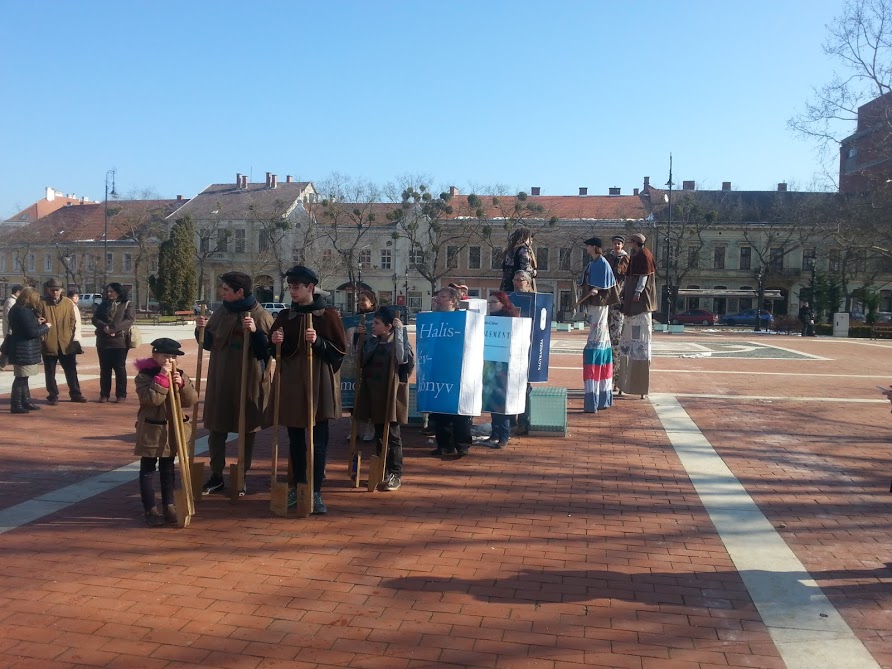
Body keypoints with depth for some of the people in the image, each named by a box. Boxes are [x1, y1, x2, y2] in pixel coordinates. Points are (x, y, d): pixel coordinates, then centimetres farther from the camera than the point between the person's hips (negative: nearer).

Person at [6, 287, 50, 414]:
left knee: (23, 377, 17)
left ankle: (26, 401, 27)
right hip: (24, 350, -11)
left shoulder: (17, 309, 12)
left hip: (22, 349, 11)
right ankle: (15, 405, -3)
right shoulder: (24, 311, -19)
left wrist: (37, 322, 11)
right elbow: (32, 332, -22)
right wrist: (45, 327, -7)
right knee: (21, 377, -6)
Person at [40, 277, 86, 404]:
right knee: (50, 372, 7)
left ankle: (75, 394, 18)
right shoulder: (42, 303, -3)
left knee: (71, 370, 8)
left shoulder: (68, 303, 4)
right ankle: (53, 396, 16)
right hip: (48, 344, -2)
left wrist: (70, 335, 3)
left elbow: (73, 321, 8)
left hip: (66, 343, 2)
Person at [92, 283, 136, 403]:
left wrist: (114, 328, -23)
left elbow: (129, 320, -12)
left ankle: (121, 395, 6)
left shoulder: (127, 305, 1)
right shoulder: (103, 305, 14)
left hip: (120, 341, -4)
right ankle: (104, 394, 13)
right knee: (104, 369, 7)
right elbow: (95, 319, 5)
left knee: (120, 368, 0)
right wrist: (104, 327, -16)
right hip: (103, 341, 4)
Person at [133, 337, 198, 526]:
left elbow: (192, 400, -5)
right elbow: (151, 399, -26)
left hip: (172, 430, 5)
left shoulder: (180, 374, 3)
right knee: (148, 469, 2)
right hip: (151, 430, -5)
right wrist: (162, 378, -29)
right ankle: (150, 510, 9)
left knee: (168, 468, 14)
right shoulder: (144, 375, -12)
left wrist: (182, 384, -20)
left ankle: (169, 506, 23)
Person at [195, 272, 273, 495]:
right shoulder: (220, 313, 6)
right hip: (220, 379, 5)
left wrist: (256, 332, -26)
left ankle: (242, 477, 19)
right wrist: (202, 329, -4)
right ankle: (216, 476, 20)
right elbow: (208, 344, 14)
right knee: (216, 429, 8)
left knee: (247, 430, 7)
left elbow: (268, 351, -12)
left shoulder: (261, 316, -9)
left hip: (249, 381, -4)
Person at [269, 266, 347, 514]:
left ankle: (316, 492, 5)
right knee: (295, 439, 11)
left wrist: (319, 342, -20)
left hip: (319, 383, -4)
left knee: (318, 441, -1)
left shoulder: (328, 315, -4)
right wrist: (275, 342, -7)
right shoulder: (285, 316, 8)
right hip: (291, 382, 4)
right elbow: (275, 352, 14)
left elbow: (340, 350, -6)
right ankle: (298, 487, 24)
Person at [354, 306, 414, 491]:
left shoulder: (398, 342, -10)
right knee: (379, 434, 14)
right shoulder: (371, 342, 8)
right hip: (374, 394, 7)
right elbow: (362, 362, 15)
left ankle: (395, 474, 8)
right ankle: (382, 472, 24)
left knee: (392, 435, 0)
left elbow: (406, 358, -29)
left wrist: (400, 331, -24)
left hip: (391, 395, -7)